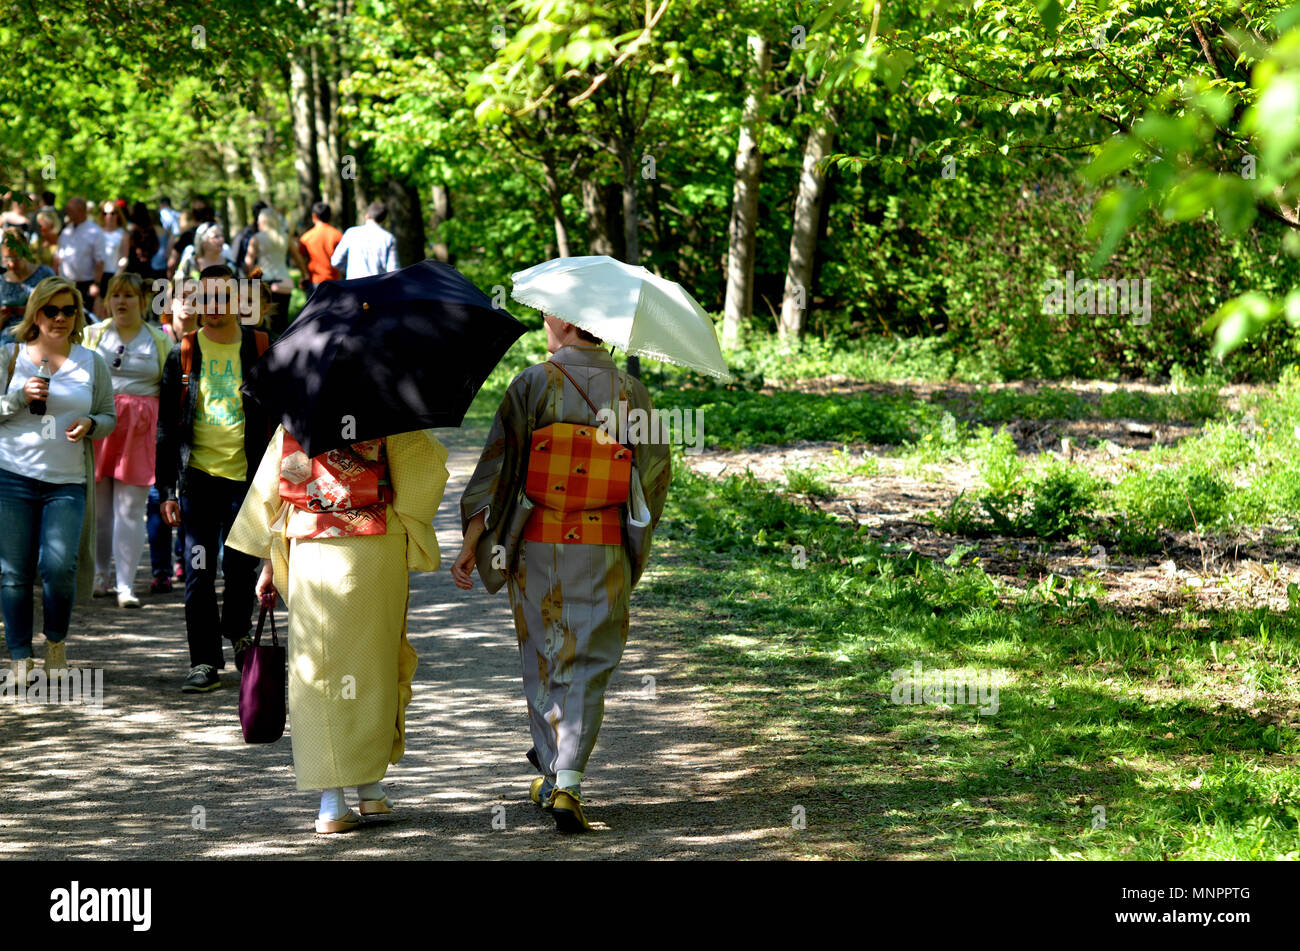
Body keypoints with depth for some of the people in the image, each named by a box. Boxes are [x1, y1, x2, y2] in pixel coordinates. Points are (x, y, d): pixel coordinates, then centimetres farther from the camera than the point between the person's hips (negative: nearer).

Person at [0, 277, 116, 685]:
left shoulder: (92, 363, 9)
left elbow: (110, 416, 14)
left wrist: (90, 425, -7)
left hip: (68, 482, 0)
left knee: (59, 566, -14)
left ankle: (56, 641, 12)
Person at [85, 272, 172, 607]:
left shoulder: (160, 341, 10)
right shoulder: (93, 334, 10)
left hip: (140, 430, -1)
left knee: (130, 509, -5)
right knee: (97, 504, 3)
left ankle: (125, 585, -5)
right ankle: (98, 576, 17)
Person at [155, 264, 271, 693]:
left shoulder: (260, 349, 3)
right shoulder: (183, 354, 5)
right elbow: (166, 427, 7)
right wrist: (167, 490, 1)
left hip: (247, 476, 0)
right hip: (199, 476, 0)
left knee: (241, 569, 7)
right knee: (198, 574, -3)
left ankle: (237, 632, 34)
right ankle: (205, 662, 2)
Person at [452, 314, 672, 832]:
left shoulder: (532, 384, -9)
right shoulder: (630, 391, -3)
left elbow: (497, 466, -10)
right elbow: (656, 469, 6)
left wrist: (470, 543, -6)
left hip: (536, 544, 0)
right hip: (603, 549, 1)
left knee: (542, 658, 16)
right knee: (588, 665, 6)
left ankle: (550, 777, 25)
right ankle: (567, 781, -8)